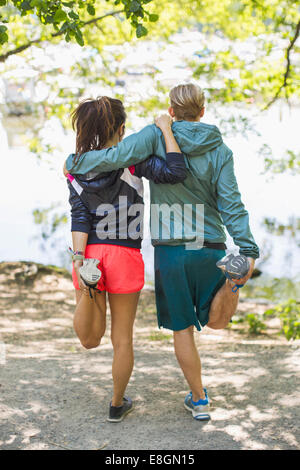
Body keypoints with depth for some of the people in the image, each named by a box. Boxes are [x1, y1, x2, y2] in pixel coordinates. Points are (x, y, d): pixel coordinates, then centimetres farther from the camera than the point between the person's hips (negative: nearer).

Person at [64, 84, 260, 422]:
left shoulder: (157, 136, -5)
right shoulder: (220, 150, 0)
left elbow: (114, 157, -15)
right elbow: (231, 204, -9)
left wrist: (74, 163, 1)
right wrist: (248, 249, -12)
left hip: (170, 249, -1)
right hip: (210, 248, 1)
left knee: (182, 328, 12)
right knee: (216, 322, 16)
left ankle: (198, 400, 20)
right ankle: (232, 279, -16)